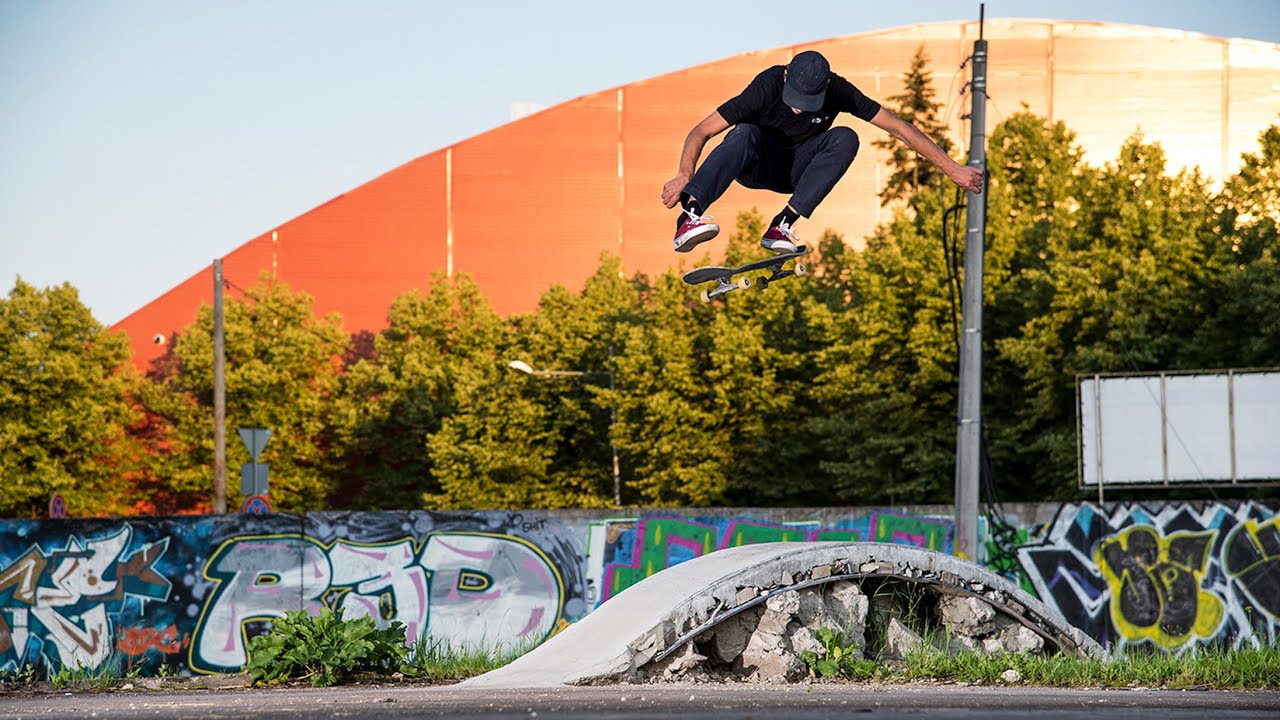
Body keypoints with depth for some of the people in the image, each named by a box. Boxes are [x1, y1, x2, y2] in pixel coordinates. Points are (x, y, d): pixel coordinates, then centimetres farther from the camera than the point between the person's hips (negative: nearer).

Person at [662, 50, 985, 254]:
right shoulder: (768, 87, -26)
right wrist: (684, 175, -44)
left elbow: (900, 128, -14)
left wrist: (953, 168, -15)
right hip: (756, 166, -3)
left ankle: (782, 226, -33)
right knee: (744, 133, -37)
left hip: (796, 171, 3)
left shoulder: (837, 92, -20)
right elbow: (701, 132, -26)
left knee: (846, 139, -27)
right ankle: (688, 220, -57)